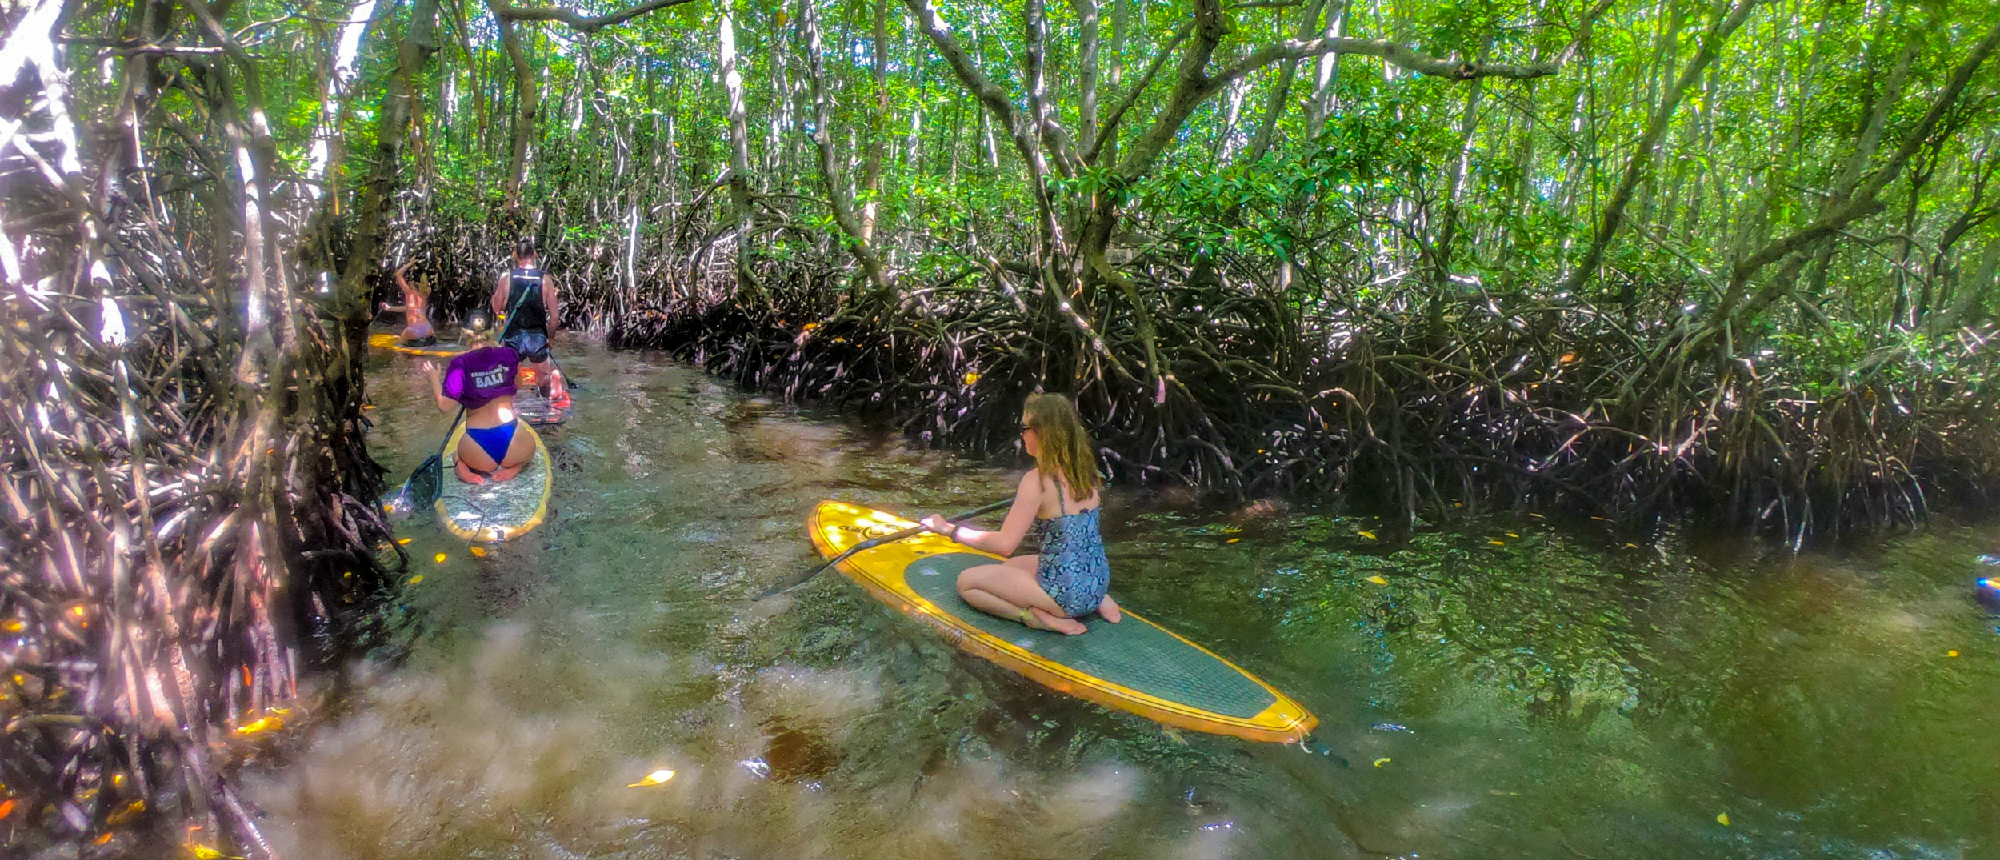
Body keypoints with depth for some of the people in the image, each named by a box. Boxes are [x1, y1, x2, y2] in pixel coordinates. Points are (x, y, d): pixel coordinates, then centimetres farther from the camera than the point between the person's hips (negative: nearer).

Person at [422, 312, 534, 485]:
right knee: (528, 446, 38)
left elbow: (445, 406, -6)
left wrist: (433, 378, 8)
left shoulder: (459, 364, -6)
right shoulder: (508, 355, 0)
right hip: (511, 443, 0)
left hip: (479, 446, 0)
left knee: (459, 453, 39)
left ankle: (463, 465, 2)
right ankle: (514, 465, 3)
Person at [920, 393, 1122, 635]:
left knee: (966, 583, 6)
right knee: (1010, 566, 33)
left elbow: (1004, 544, -21)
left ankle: (1040, 617, -8)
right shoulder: (1083, 471, 2)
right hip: (1098, 583, 7)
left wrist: (949, 529, -13)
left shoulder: (1038, 480, -20)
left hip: (1067, 593, -7)